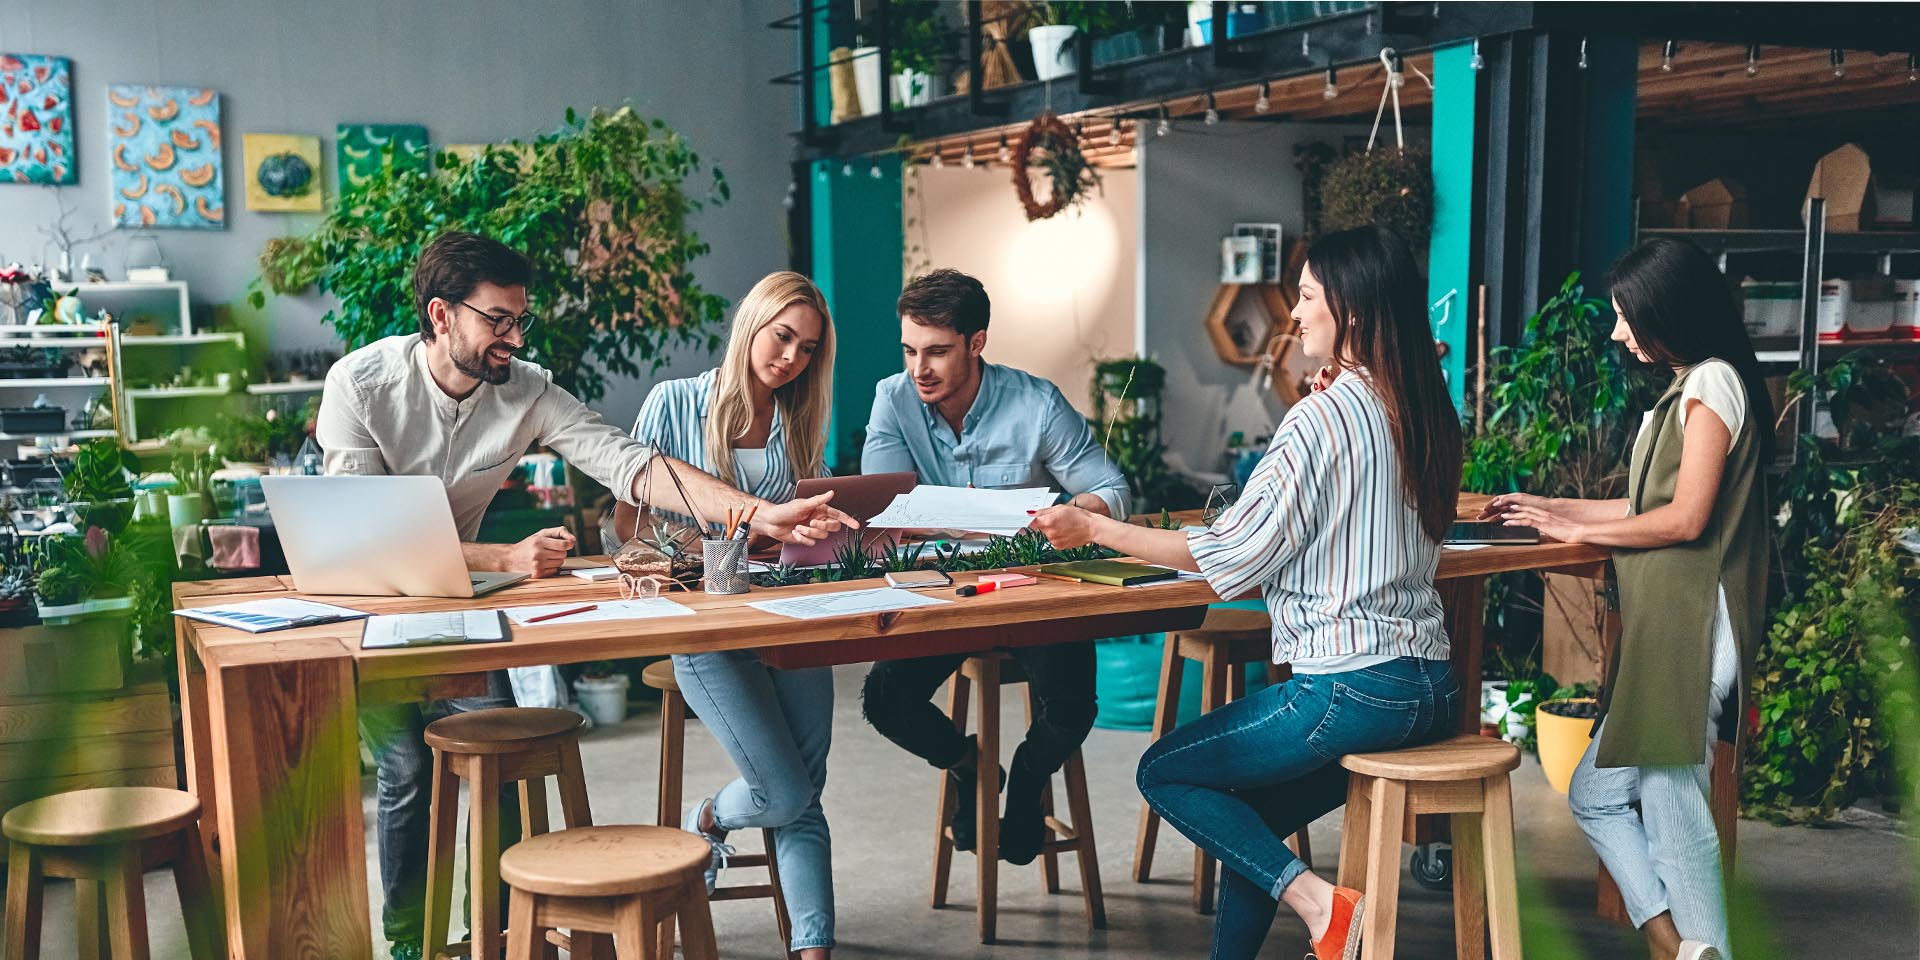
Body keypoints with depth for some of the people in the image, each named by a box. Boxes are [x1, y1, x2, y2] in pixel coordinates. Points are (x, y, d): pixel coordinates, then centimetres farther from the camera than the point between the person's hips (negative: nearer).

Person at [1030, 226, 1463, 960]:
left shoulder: (1323, 416, -14)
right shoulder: (1427, 412, 9)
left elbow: (1231, 554, -12)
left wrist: (1093, 529, -4)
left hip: (1354, 688, -8)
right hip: (1431, 688, 8)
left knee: (1165, 772, 8)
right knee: (1249, 813, 22)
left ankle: (1316, 901, -4)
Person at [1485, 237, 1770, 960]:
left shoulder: (1712, 383, -9)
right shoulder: (1690, 389, 21)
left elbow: (1686, 520, -15)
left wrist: (1578, 530, -6)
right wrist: (1555, 510, 17)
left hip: (1689, 634, -10)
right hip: (1663, 631, 10)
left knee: (1673, 809, -7)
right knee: (1596, 793, 9)